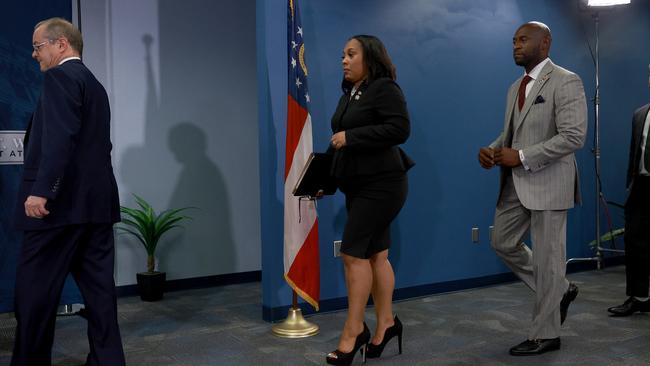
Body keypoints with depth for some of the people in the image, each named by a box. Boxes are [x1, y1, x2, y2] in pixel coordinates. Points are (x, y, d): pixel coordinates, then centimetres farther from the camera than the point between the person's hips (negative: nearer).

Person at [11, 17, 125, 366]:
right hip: (97, 200, 9)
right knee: (99, 287, 7)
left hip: (63, 201, -9)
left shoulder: (59, 76, -6)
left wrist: (41, 190, -23)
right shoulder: (95, 85, 21)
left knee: (34, 291, 1)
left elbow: (59, 138, -20)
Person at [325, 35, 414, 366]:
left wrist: (350, 137, -21)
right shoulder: (349, 94, 15)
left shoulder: (385, 88, -10)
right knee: (375, 254, 11)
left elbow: (399, 129, -22)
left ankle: (354, 330, 1)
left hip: (381, 184, -8)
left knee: (353, 253, -10)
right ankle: (386, 323, 20)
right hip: (359, 186, 8)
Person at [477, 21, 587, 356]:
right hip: (516, 183, 8)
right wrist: (493, 150, -3)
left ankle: (545, 334, 14)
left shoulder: (566, 81, -11)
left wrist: (522, 156, -22)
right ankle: (559, 290, 29)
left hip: (548, 183, -8)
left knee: (547, 257, 1)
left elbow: (573, 136, -19)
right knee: (503, 243, 12)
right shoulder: (516, 87, 15)